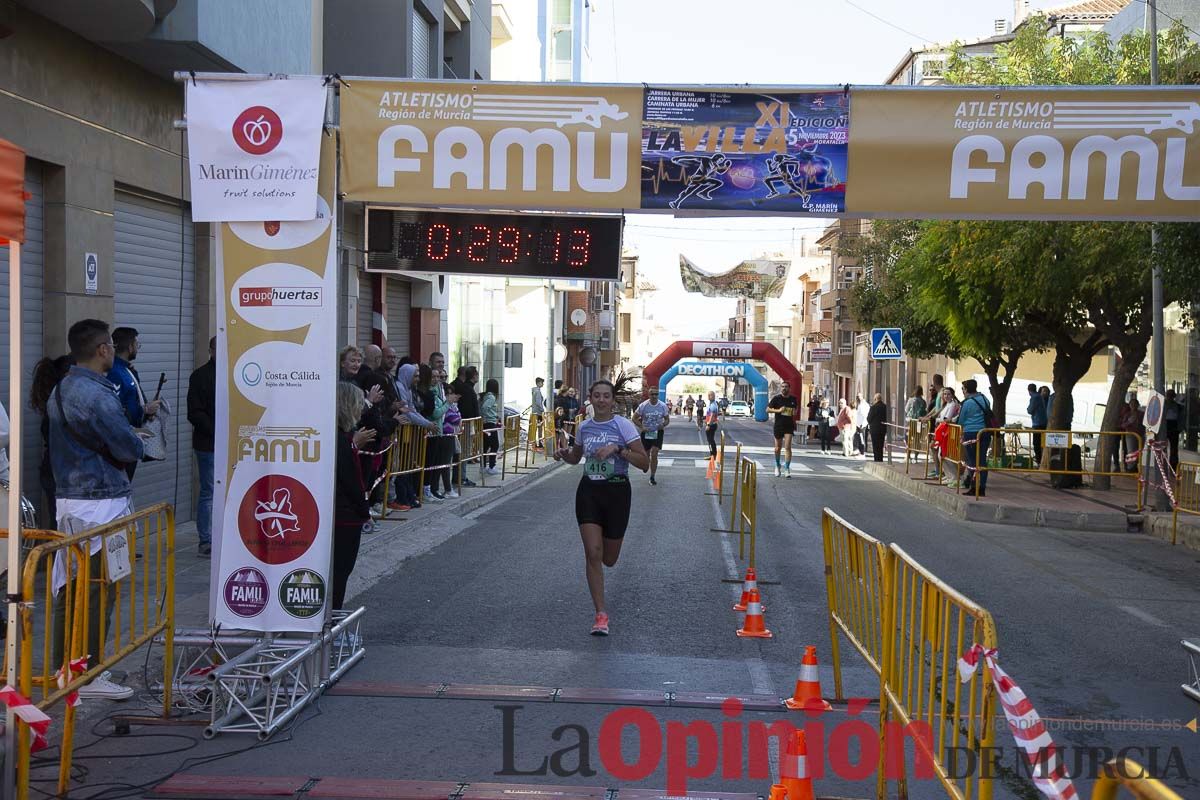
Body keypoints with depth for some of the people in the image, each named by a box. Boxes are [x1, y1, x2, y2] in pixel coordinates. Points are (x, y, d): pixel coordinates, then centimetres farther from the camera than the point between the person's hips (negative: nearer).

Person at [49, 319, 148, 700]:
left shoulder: (60, 390, 12)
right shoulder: (97, 394, -18)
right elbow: (131, 449, -17)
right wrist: (134, 447, 6)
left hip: (68, 498, 9)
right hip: (100, 502, -9)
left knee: (71, 587, 15)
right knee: (99, 590, -2)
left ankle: (63, 669, 23)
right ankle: (89, 675, 4)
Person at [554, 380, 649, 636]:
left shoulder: (623, 426, -7)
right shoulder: (584, 427, 6)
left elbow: (644, 463, -11)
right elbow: (576, 458, 24)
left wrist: (617, 449, -22)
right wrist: (564, 454, 1)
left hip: (616, 491, -2)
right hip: (588, 491, 2)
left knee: (609, 560, 8)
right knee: (592, 553, -11)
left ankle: (610, 540, 48)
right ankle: (601, 614, -5)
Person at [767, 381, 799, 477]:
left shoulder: (793, 399, 4)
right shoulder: (776, 398, -4)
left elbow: (796, 407, 25)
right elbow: (768, 409, -5)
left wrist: (795, 412, 4)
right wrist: (778, 410, -17)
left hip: (789, 426, 0)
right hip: (778, 425, 0)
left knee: (787, 447, -12)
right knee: (778, 447, 11)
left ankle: (787, 468, -8)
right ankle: (777, 466, 33)